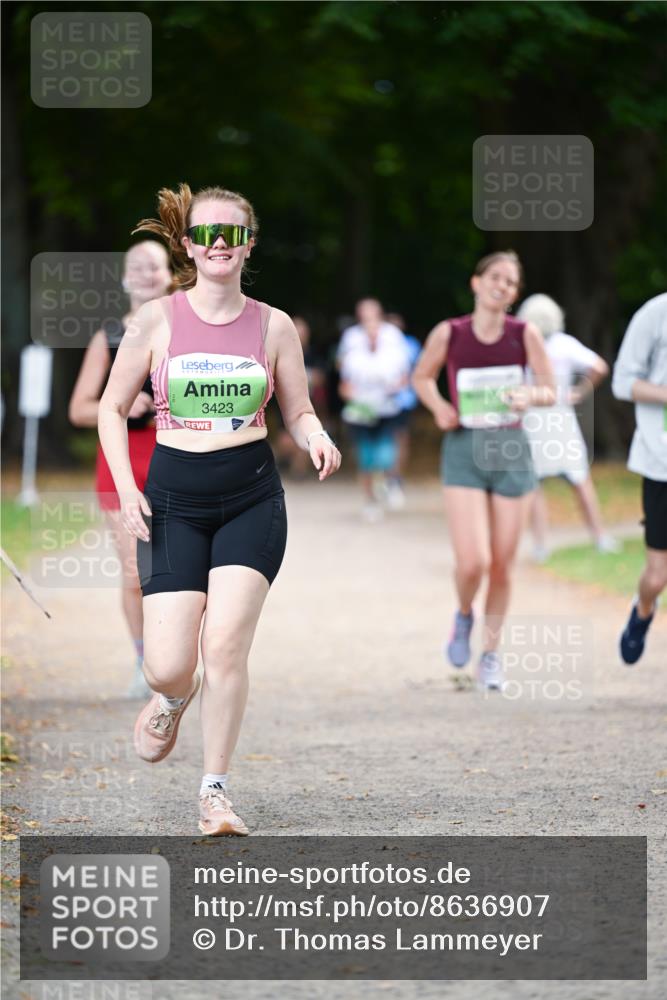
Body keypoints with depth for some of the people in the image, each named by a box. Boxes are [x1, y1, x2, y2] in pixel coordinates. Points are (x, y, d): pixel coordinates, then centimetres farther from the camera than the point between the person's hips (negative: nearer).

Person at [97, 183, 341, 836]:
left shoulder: (272, 326, 3)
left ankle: (215, 791, 1)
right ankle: (171, 698, 32)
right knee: (169, 666, -8)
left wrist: (316, 440, -12)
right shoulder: (157, 319, 0)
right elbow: (112, 407, 7)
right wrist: (125, 487, -6)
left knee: (226, 643, -14)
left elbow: (298, 414, 11)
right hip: (173, 499, 0)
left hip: (252, 496, 0)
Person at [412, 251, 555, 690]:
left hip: (511, 450, 1)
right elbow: (422, 377, 13)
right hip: (464, 450, -1)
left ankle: (491, 653, 24)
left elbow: (550, 392, 1)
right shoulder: (449, 333, -4)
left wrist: (530, 396, -21)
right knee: (473, 562, -14)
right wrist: (439, 407, -6)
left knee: (503, 565, 6)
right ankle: (464, 615, 20)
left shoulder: (525, 334, -3)